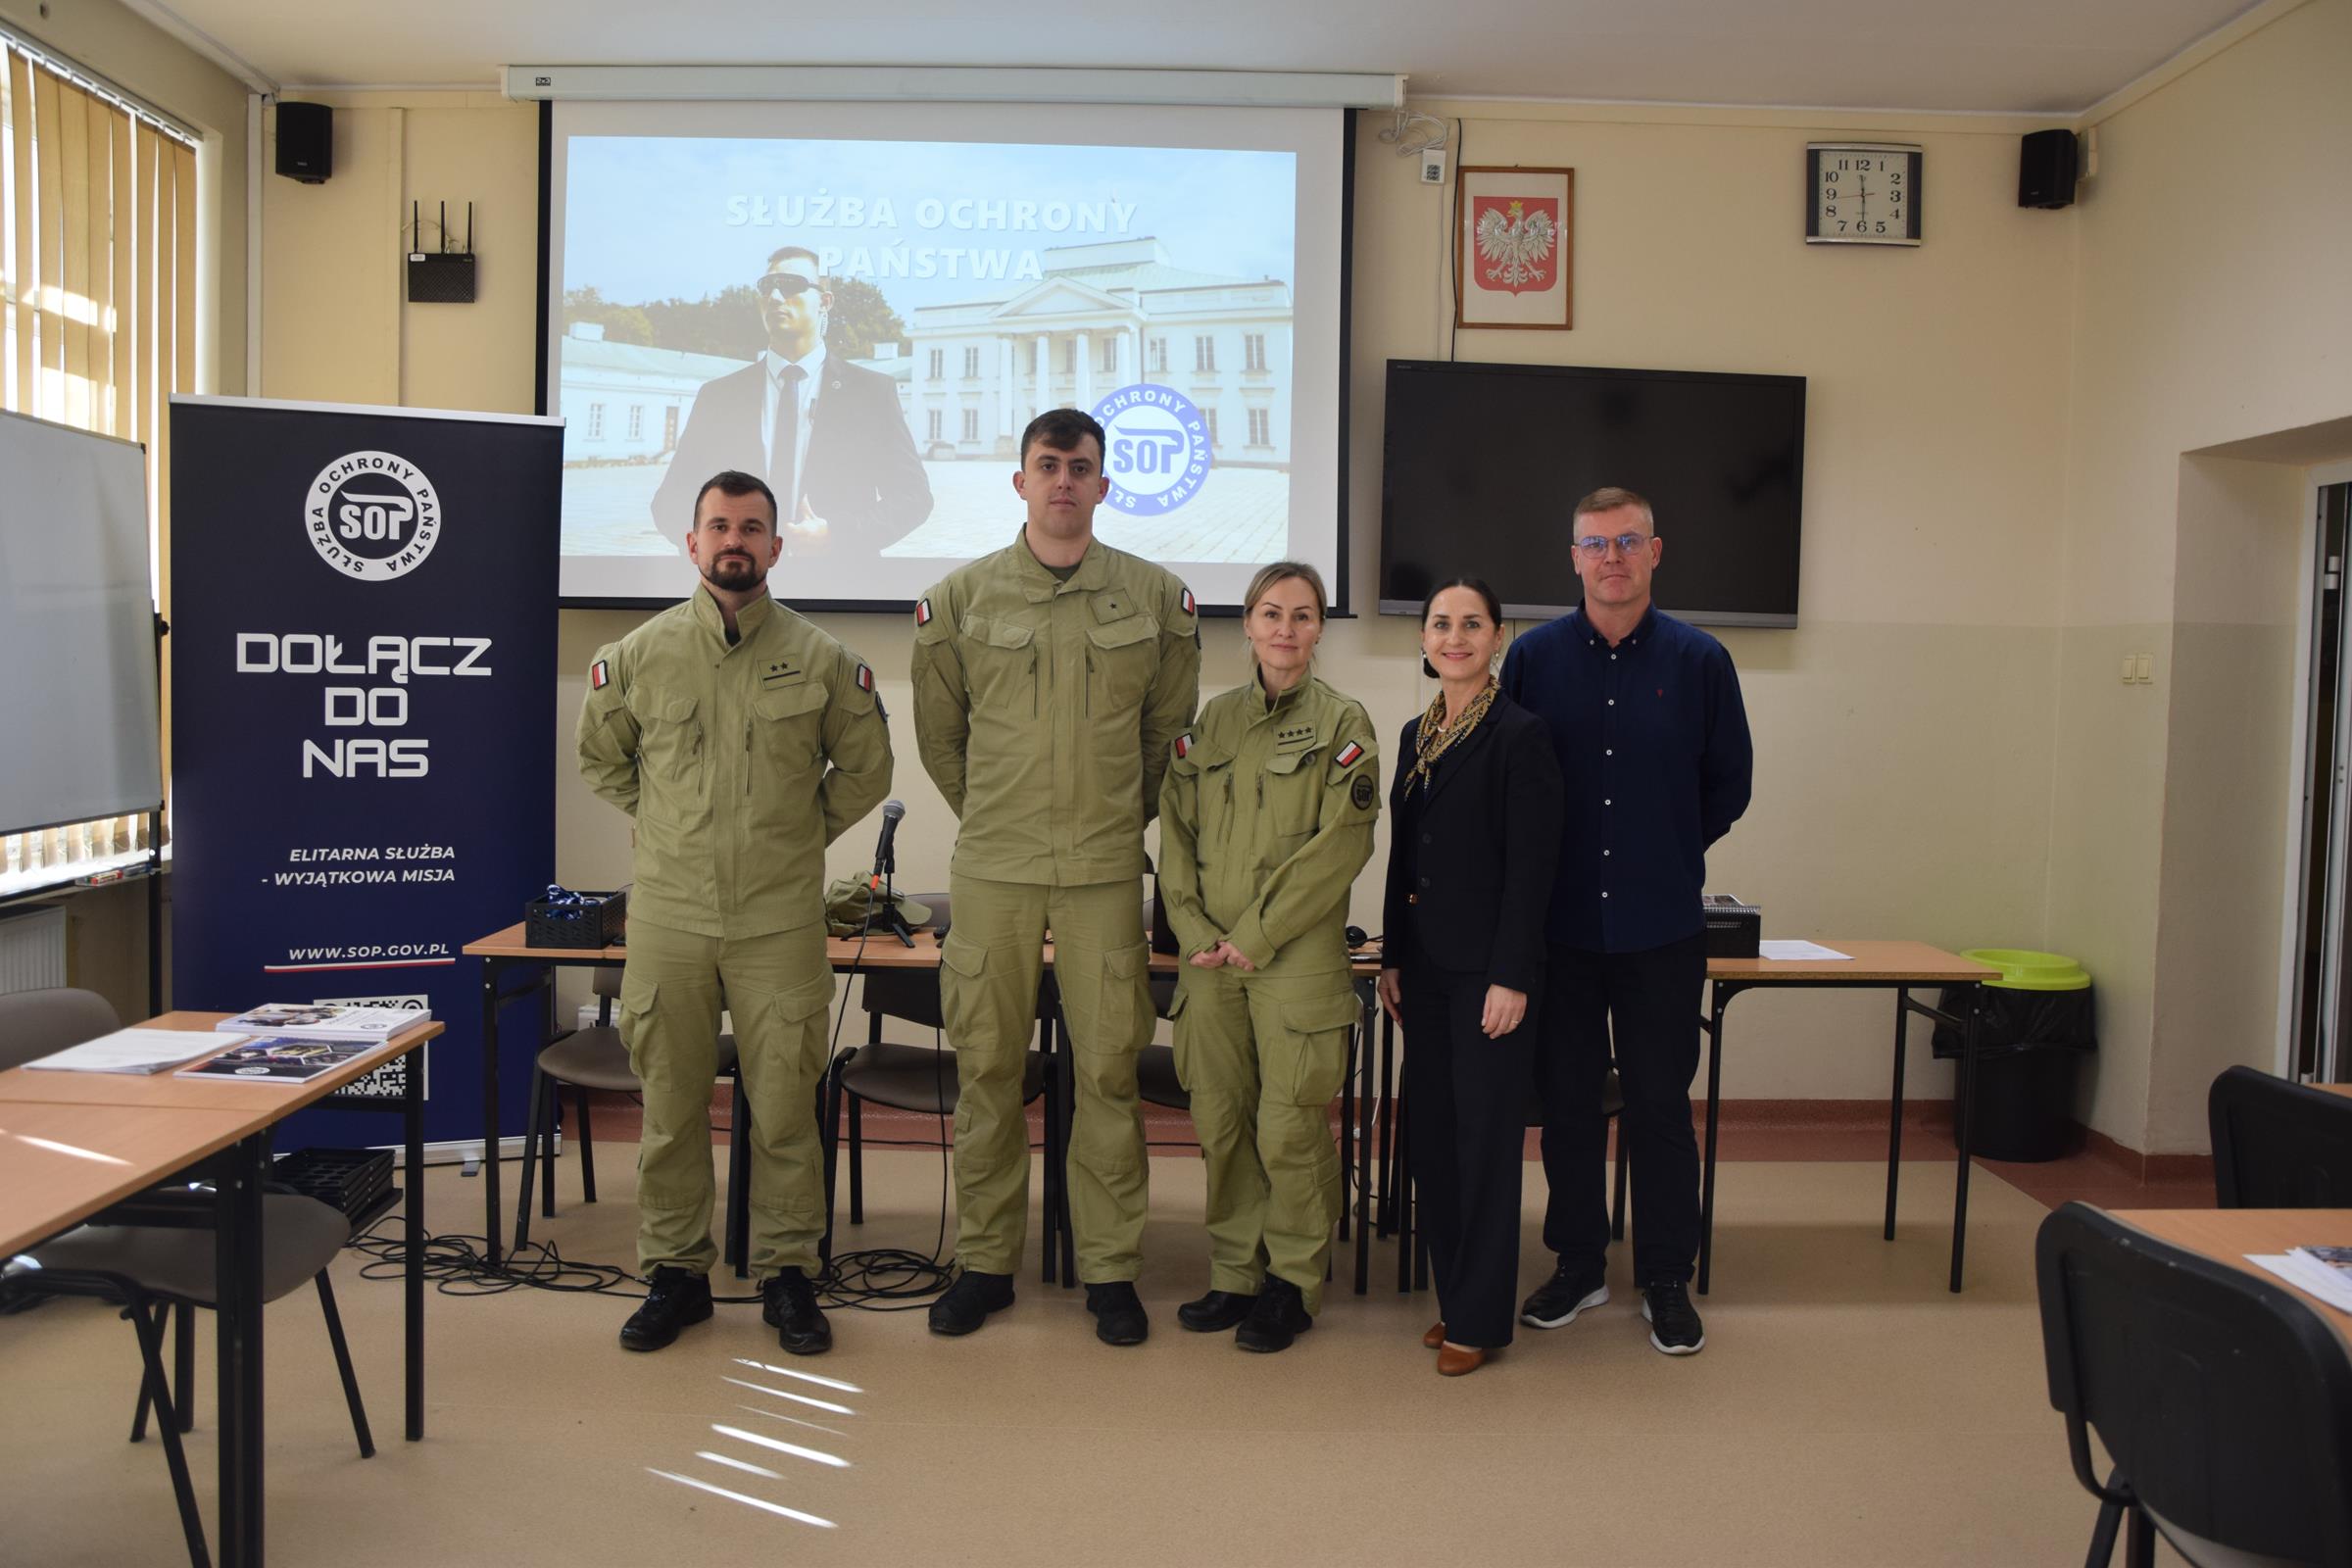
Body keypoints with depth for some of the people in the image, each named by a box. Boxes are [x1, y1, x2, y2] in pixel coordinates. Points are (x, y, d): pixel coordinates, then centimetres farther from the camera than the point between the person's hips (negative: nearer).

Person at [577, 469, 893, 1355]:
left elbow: (865, 770, 13)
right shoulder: (639, 656, 3)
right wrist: (665, 828, 12)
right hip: (668, 918, 1)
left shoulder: (820, 661, 1)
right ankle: (675, 1274, 22)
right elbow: (600, 758, 18)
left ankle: (786, 1275, 18)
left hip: (781, 923, -1)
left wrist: (803, 836, 9)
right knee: (670, 1107, 8)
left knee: (785, 1109, 4)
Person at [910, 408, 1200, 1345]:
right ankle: (983, 1263, 19)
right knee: (986, 1066, 6)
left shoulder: (1155, 598, 4)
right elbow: (937, 733, 13)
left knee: (1109, 1070, 2)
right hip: (990, 872, 0)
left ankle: (1110, 1270, 15)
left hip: (1106, 872, 0)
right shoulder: (961, 598, 3)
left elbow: (1170, 731, 13)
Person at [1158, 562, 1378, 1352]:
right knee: (1220, 1120, 8)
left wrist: (1258, 934, -11)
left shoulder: (1341, 723, -1)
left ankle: (1293, 1283, 16)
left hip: (1296, 959, -4)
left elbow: (1343, 843, -9)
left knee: (1289, 1127, -1)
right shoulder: (1210, 721, 11)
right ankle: (1235, 1273, 23)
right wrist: (1194, 930, -2)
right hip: (1211, 957, 4)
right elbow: (1177, 831, 11)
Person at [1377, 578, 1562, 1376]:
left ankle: (1481, 1317, 12)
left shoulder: (1519, 735, -10)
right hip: (1427, 965, 7)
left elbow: (1531, 868, -13)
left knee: (1485, 1138, 1)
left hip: (1488, 967, -7)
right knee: (1432, 1131, 11)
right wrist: (1392, 956, 13)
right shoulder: (1416, 734, 12)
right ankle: (1453, 1297, 24)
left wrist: (1509, 977, -16)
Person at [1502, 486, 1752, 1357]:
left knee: (1661, 1104, 6)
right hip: (1561, 925, 1)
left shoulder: (1698, 661, 0)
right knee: (1567, 1102, 10)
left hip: (1662, 929, -1)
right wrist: (1548, 863, 4)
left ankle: (1667, 1282, 20)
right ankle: (1577, 1266, 25)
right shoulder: (1534, 657, 2)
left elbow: (1729, 781, 9)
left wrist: (1668, 855, 8)